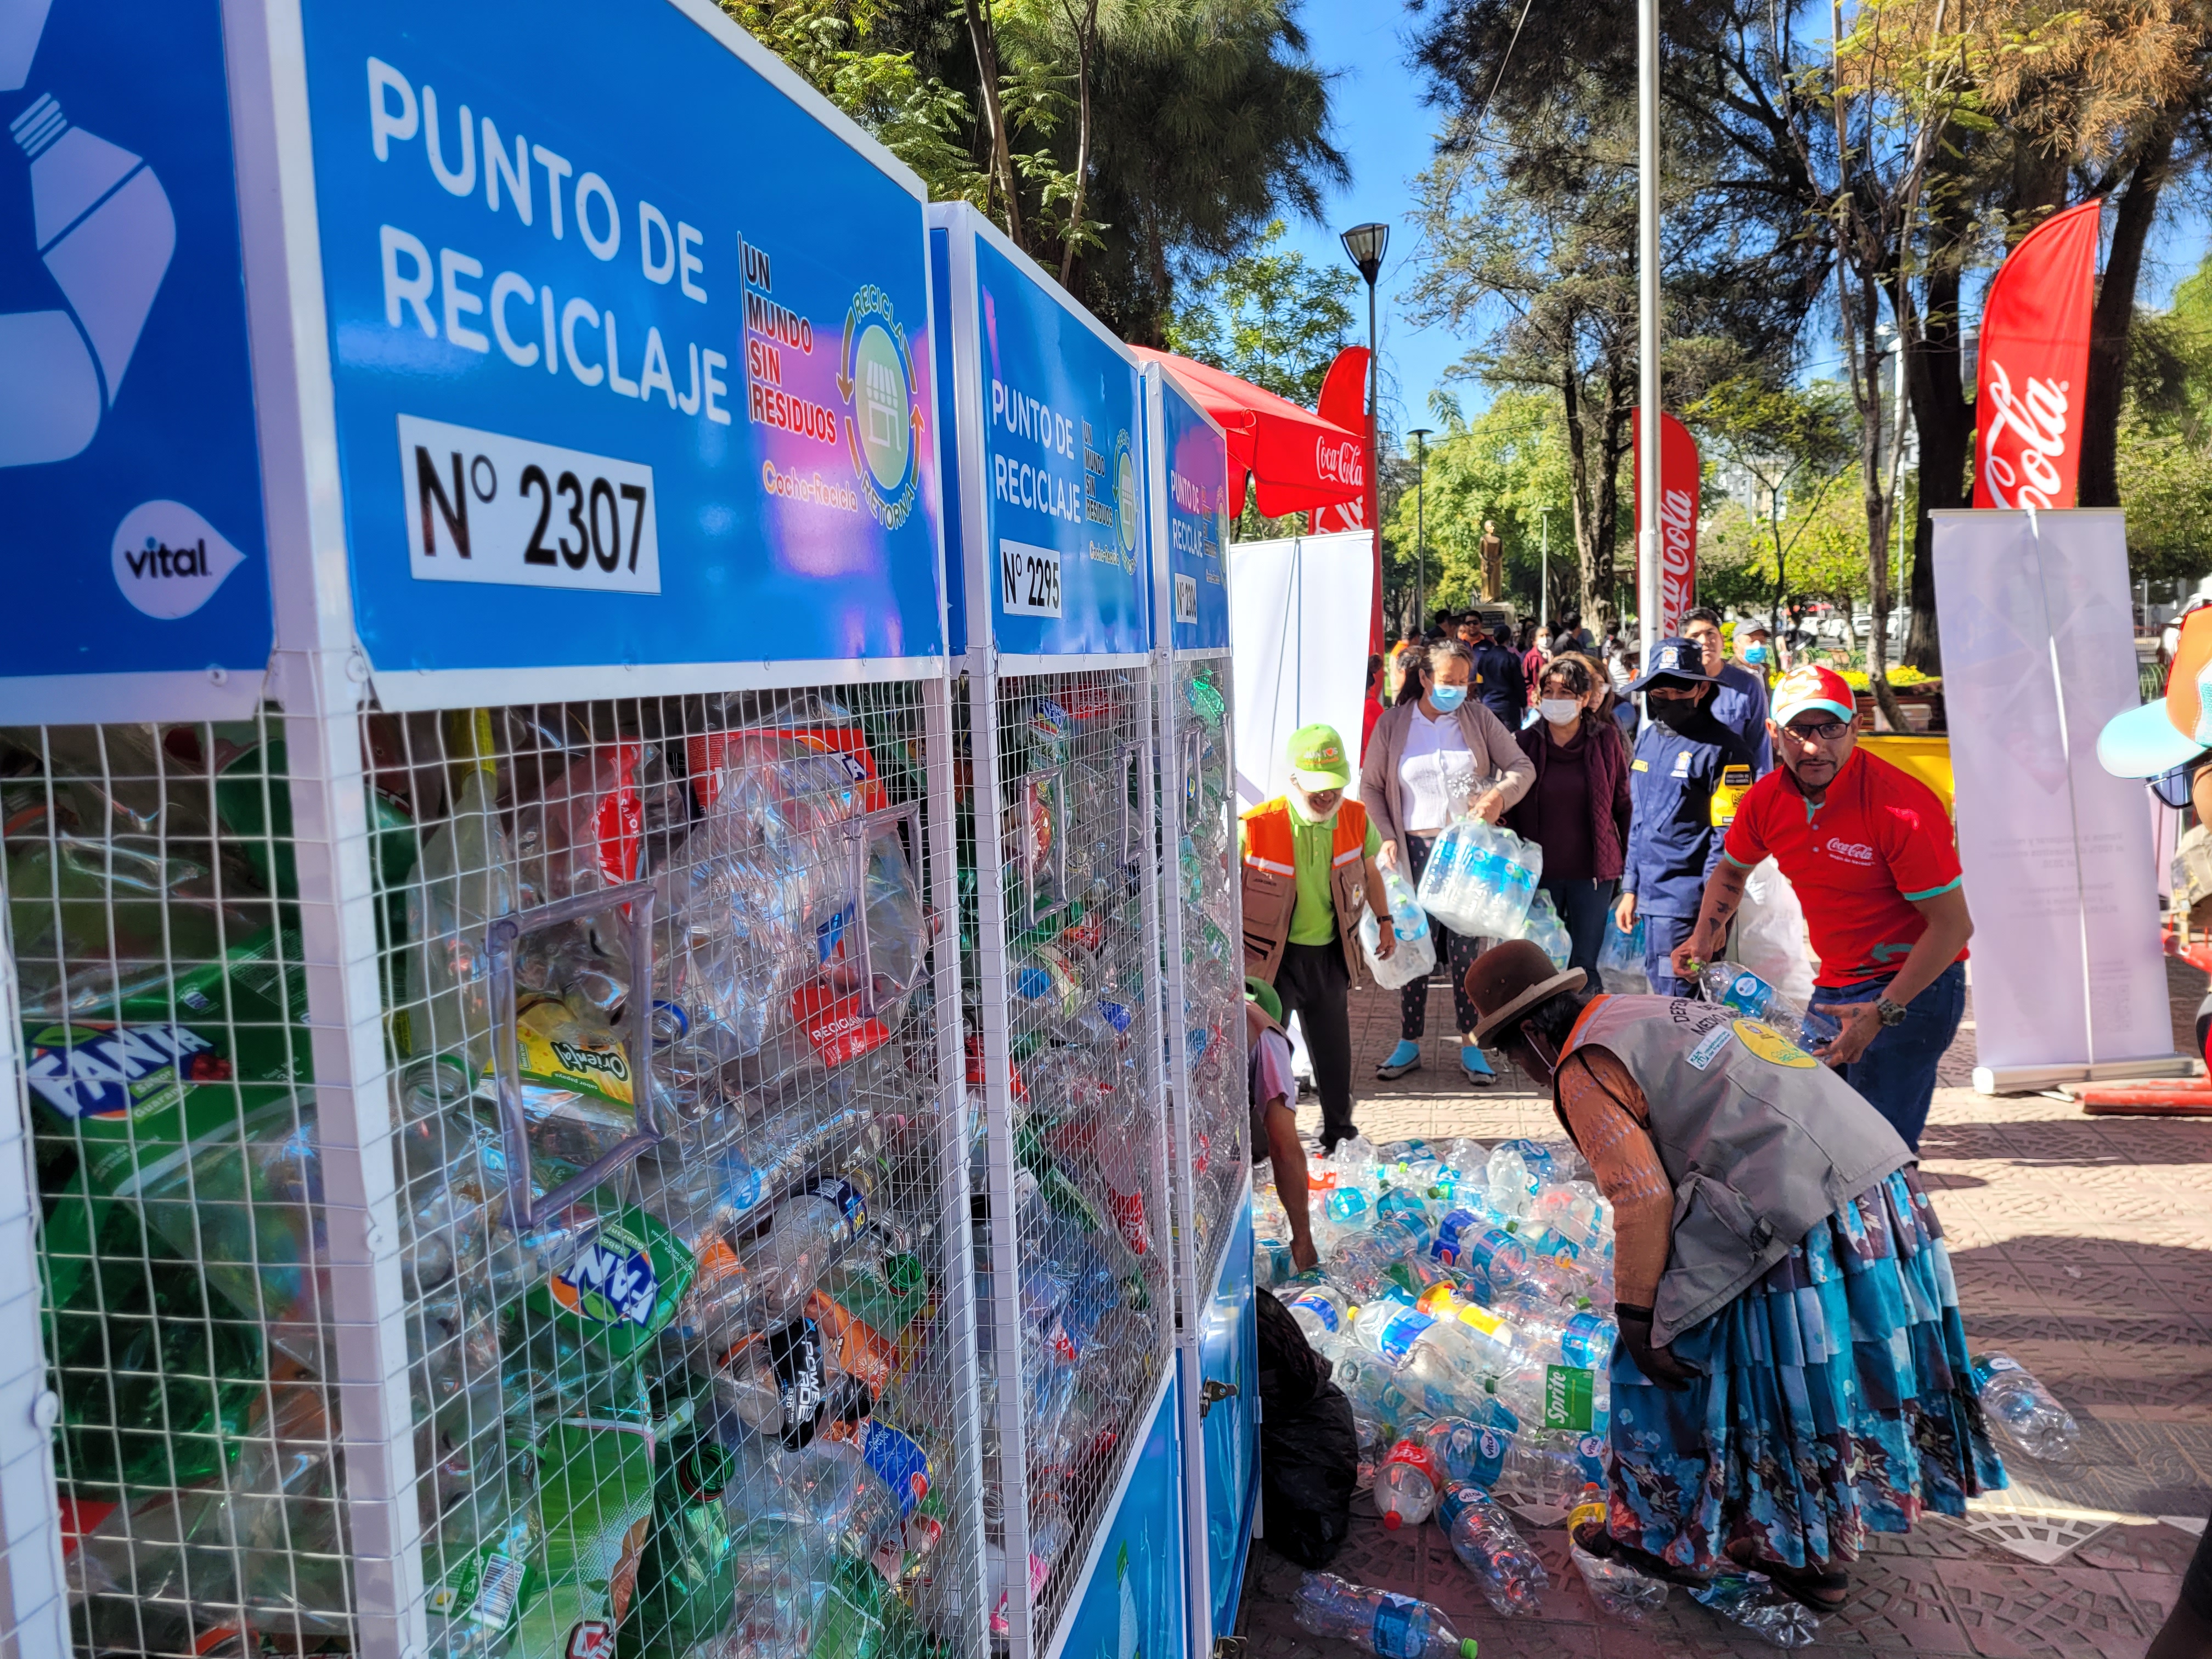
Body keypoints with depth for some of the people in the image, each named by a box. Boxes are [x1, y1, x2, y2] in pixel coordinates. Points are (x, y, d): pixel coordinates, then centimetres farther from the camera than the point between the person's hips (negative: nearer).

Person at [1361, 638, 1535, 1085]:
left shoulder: (1479, 718, 4)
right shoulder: (1392, 725, 3)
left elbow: (1523, 766, 4)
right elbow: (1370, 786, 6)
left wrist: (1501, 793, -18)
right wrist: (1387, 838, -5)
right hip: (1415, 848, 0)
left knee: (1466, 945, 0)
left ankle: (1470, 1045, 11)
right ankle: (1409, 1041, 16)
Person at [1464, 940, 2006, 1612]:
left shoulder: (1586, 1071, -6)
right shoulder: (1660, 1011, 22)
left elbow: (1642, 1198, -14)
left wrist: (1635, 1313, -4)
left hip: (1805, 1229, -9)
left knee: (1673, 1358, 10)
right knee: (1829, 1379, 22)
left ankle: (1664, 1537, 27)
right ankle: (1822, 1555, 39)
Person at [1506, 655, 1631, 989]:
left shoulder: (1606, 739, -1)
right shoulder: (1526, 742, 1)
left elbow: (1624, 804, 3)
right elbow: (1511, 811, 6)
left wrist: (1630, 860, 0)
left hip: (1591, 873, -1)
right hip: (1539, 873, 1)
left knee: (1584, 966, 4)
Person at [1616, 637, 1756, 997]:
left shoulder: (1723, 749, -11)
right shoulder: (1648, 741, 13)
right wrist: (1630, 888, 17)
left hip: (1688, 902, -8)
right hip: (1650, 896, 8)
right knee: (1658, 994, 16)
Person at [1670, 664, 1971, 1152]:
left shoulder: (1904, 806, -22)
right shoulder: (1766, 800, -3)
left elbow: (1952, 924, -20)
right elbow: (1731, 870, 18)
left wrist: (1882, 1012, -25)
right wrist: (1703, 937, 2)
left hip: (1913, 987, -7)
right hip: (1832, 989, 7)